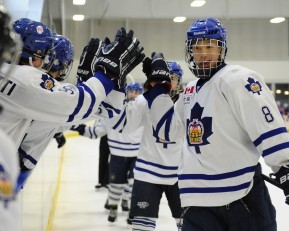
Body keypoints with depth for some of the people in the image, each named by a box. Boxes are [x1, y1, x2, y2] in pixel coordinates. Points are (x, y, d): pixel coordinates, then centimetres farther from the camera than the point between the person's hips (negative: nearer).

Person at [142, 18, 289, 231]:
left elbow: (268, 126, -16)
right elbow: (168, 129, 18)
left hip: (243, 193, -6)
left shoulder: (237, 79, -8)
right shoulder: (191, 90, 17)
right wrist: (157, 84, 15)